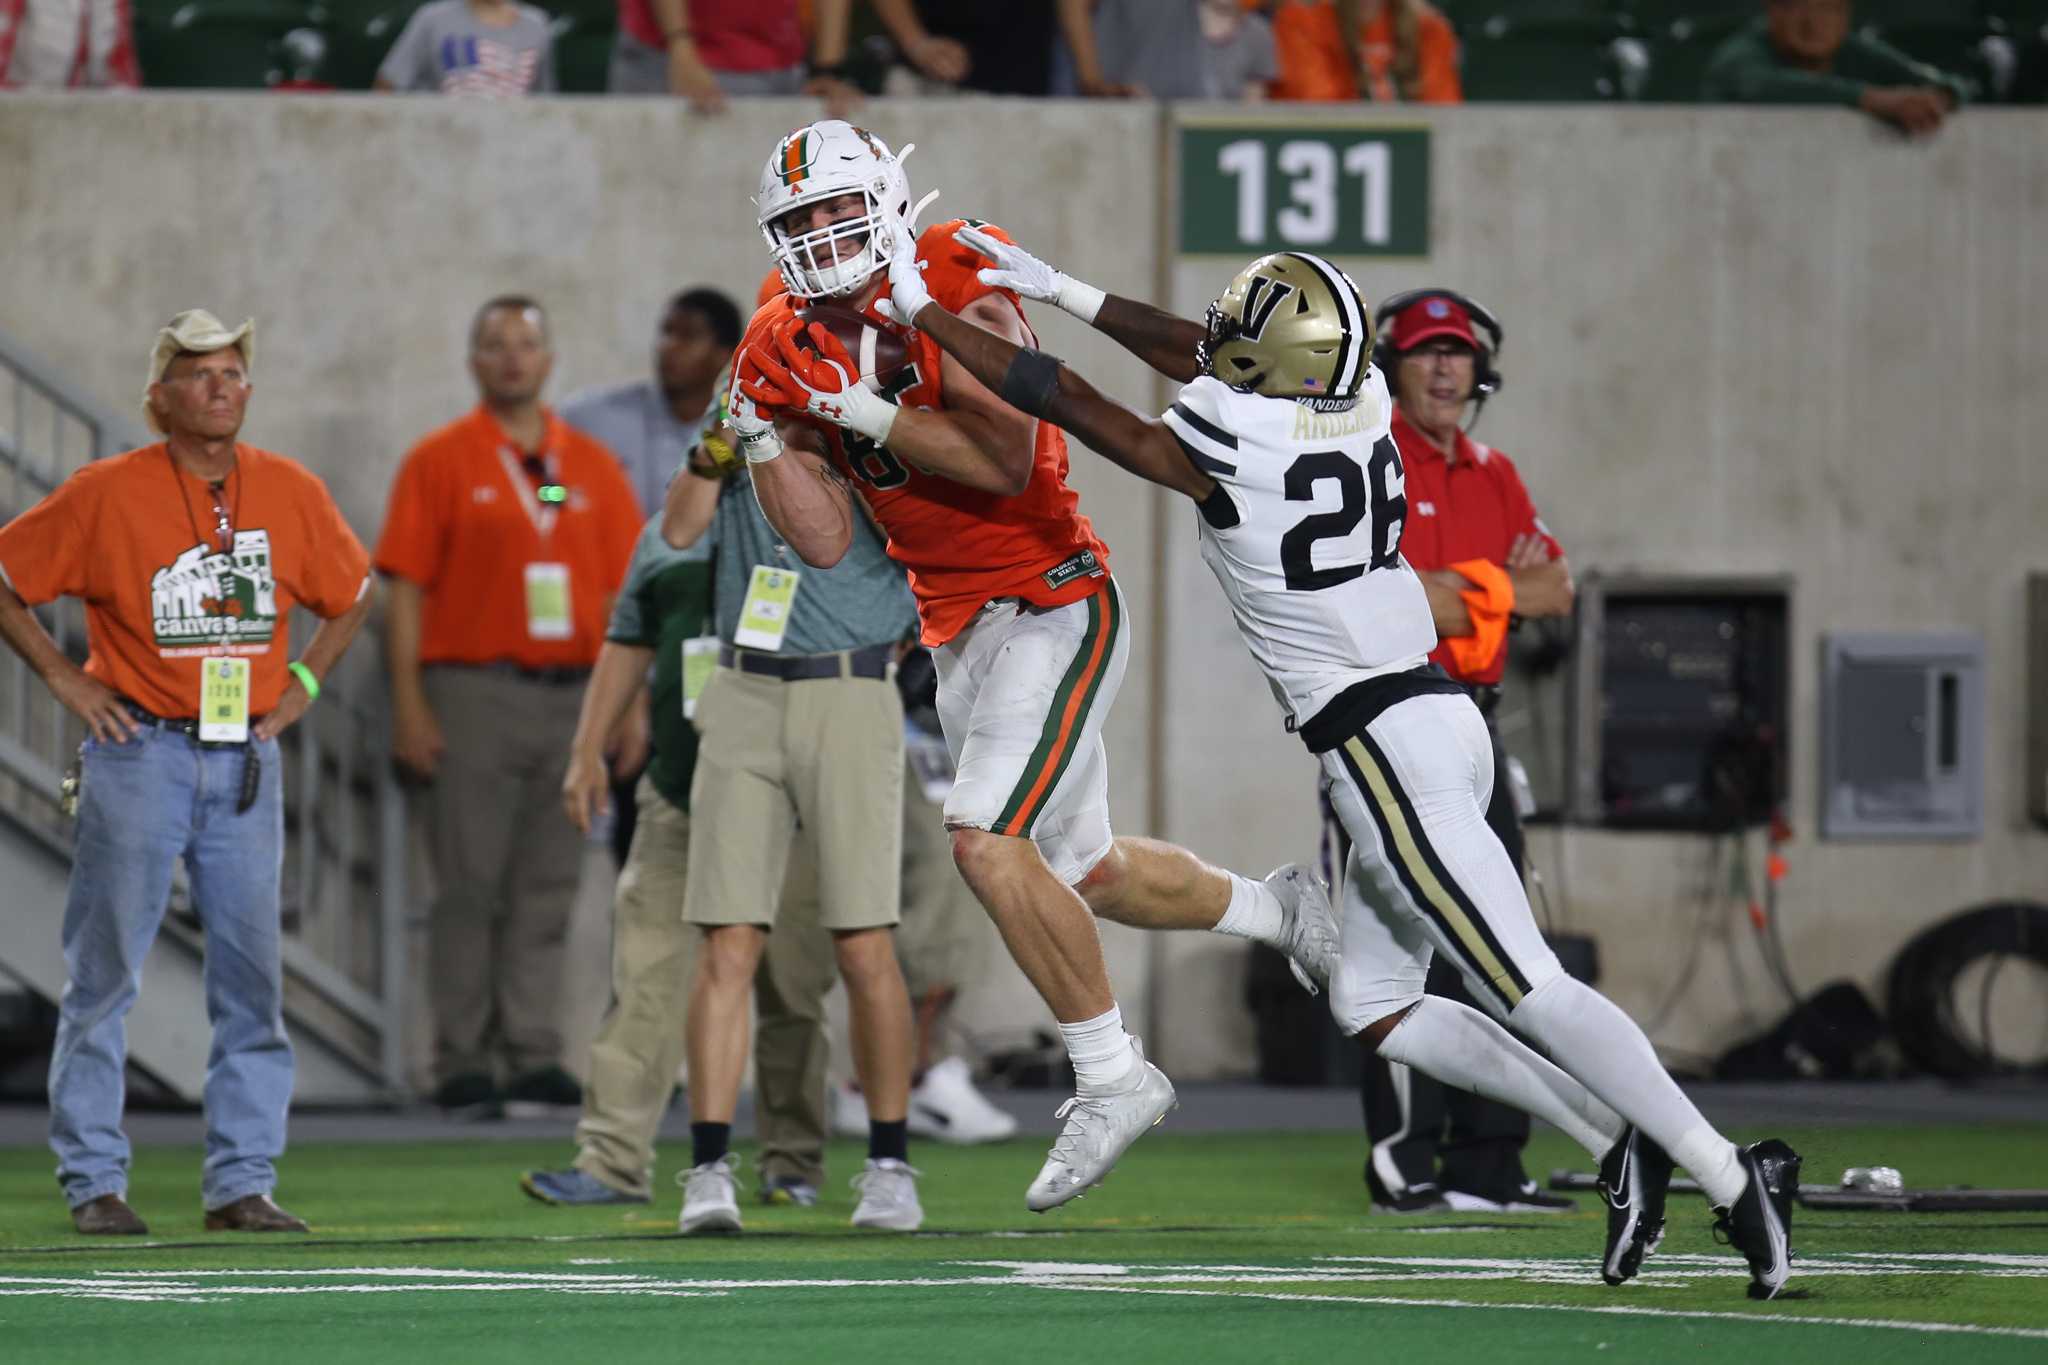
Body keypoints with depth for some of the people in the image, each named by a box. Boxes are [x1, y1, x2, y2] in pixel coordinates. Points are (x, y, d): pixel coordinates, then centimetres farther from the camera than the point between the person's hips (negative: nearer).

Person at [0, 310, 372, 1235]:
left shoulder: (291, 494, 7)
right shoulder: (106, 495, -5)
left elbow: (350, 595, 22)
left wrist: (297, 688, 11)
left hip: (247, 761, 4)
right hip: (139, 754, -4)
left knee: (252, 975, 3)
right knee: (105, 968, -2)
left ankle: (241, 1183, 8)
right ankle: (93, 1181, 4)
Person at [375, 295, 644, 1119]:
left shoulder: (591, 465, 12)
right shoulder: (440, 462, 3)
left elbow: (625, 591, 11)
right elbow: (404, 590, -2)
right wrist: (409, 708, -9)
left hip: (572, 696, 3)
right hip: (475, 691, -3)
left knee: (547, 887, 4)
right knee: (470, 883, -2)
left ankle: (535, 1058, 7)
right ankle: (462, 1065, 1)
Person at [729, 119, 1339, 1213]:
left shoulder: (955, 287, -15)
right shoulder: (792, 345, 4)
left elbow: (1005, 463, -25)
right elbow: (826, 543, 3)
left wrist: (861, 410, -25)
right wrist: (763, 436, -9)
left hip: (1051, 605, -8)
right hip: (957, 629, 8)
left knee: (989, 844, -21)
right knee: (1085, 873, 17)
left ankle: (1112, 1077, -8)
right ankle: (1277, 909, 42)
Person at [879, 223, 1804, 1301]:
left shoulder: (1232, 449, -15)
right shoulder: (1361, 405, 7)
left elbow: (1063, 399, -5)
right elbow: (1204, 358, 25)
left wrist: (921, 311, 6)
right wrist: (1063, 292, 32)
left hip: (1382, 742, -9)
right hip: (1439, 719, 9)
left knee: (1531, 989, -10)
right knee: (1370, 1006, 14)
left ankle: (1733, 1177, -12)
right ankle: (1620, 1144, 10)